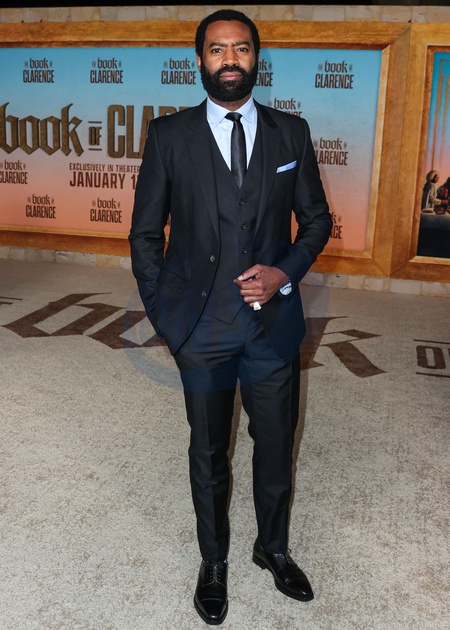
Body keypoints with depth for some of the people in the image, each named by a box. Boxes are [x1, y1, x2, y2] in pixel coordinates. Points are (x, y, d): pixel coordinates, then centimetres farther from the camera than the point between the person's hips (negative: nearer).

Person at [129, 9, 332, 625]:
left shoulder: (292, 132, 2)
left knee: (277, 446, 15)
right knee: (209, 453, 15)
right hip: (202, 328, -1)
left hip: (274, 323, 2)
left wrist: (285, 272, -10)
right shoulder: (169, 134, -2)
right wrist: (163, 314, -3)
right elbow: (145, 233, 2)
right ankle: (214, 562, 37)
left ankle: (274, 548, 42)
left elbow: (316, 219, 8)